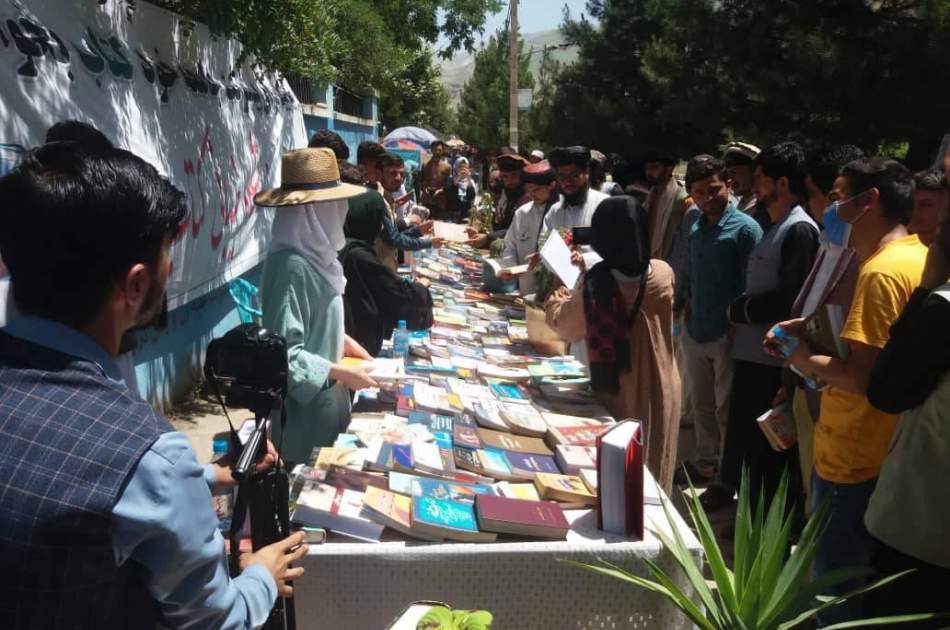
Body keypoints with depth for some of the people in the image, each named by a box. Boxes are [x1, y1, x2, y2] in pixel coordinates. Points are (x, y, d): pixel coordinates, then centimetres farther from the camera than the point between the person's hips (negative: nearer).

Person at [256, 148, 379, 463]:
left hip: (324, 393, 8)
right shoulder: (291, 265, -26)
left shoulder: (313, 252, 0)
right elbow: (283, 353, -27)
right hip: (304, 400, -8)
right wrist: (340, 373, -21)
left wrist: (342, 341, 5)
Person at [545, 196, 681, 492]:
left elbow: (565, 326, 0)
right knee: (651, 473, 18)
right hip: (657, 390, 2)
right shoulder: (663, 274, -11)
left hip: (614, 392, -2)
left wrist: (557, 301, 21)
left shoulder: (594, 283, -17)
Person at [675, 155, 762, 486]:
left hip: (727, 335, -7)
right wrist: (682, 304, 5)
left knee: (727, 410, 5)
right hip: (695, 332, 7)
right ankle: (705, 463, 34)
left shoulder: (745, 228, -12)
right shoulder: (696, 228, 10)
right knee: (701, 404, 19)